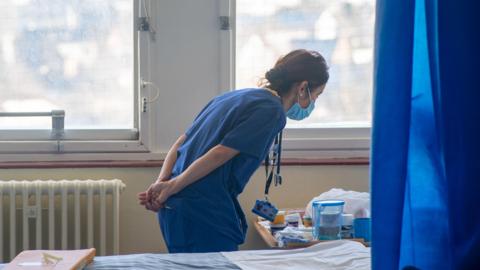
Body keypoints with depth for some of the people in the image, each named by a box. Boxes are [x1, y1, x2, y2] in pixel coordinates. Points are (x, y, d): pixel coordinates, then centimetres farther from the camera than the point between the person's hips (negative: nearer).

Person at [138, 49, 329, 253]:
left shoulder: (235, 96, 20)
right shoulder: (272, 110, -7)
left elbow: (179, 144, 13)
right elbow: (219, 155, -15)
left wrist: (161, 183, 1)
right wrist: (171, 187, -11)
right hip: (206, 215, -9)